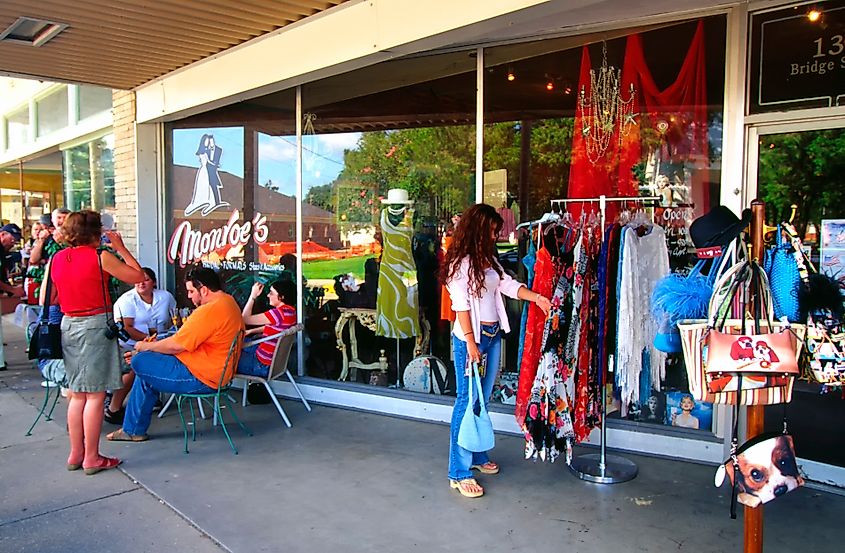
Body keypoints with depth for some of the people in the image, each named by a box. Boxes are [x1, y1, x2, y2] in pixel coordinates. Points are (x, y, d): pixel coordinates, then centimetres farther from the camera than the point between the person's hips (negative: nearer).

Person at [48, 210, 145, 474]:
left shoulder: (55, 259, 7)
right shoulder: (100, 257, -11)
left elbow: (45, 301, 12)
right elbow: (138, 276, -5)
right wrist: (120, 248, 1)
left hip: (68, 326, 6)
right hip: (96, 326, -6)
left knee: (77, 394, 15)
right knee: (95, 394, 1)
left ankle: (76, 454, 22)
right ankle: (92, 458, 6)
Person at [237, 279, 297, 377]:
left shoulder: (280, 313, -30)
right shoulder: (290, 310, -1)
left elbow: (246, 319, -23)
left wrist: (253, 296, -17)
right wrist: (251, 331, 13)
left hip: (262, 365, -9)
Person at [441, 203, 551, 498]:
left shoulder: (488, 259, 13)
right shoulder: (460, 262, -12)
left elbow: (508, 284, 10)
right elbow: (461, 305, -16)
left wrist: (536, 297, -3)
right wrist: (470, 341, -18)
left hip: (493, 334, 8)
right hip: (470, 336, -8)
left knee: (483, 398, 15)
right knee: (467, 400, -5)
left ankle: (477, 455, 29)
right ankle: (459, 471, 2)